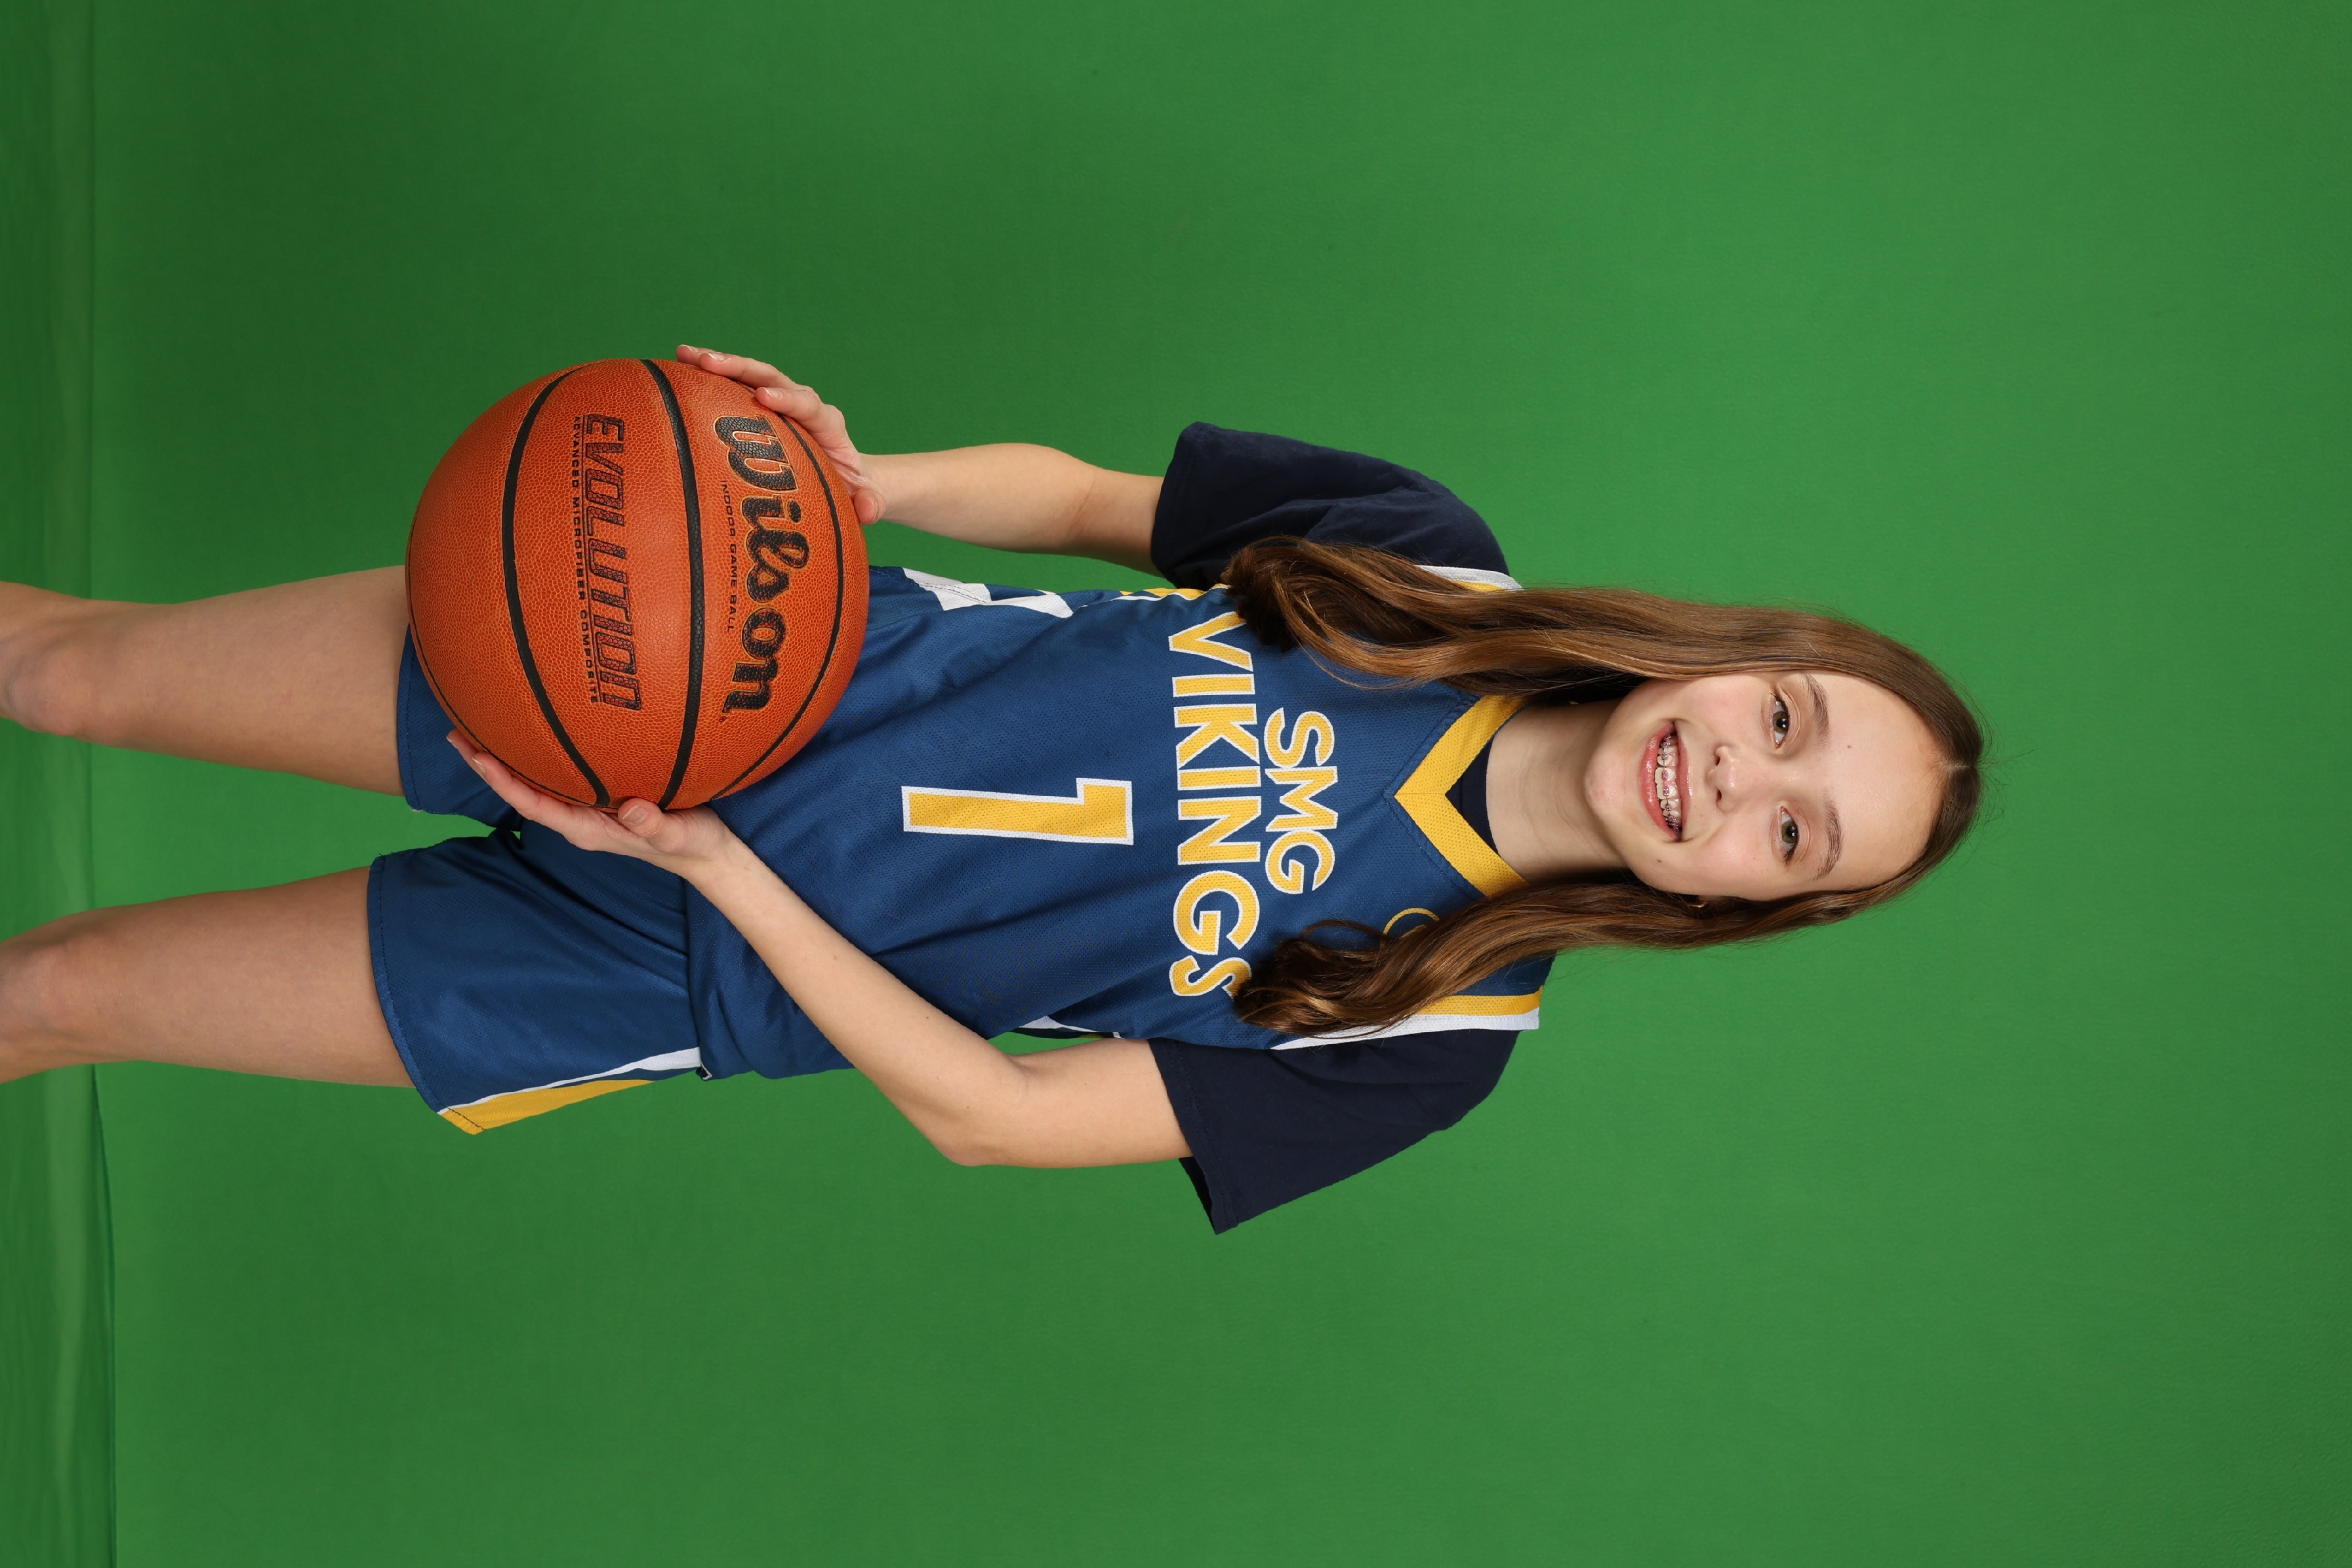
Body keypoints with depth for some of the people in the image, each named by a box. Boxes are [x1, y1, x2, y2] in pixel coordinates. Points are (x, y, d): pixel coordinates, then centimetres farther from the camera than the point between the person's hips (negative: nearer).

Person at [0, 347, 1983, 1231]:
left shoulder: (1437, 1025, -14)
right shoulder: (1430, 561, -7)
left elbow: (985, 1113, -16)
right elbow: (1083, 496, 6)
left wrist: (707, 854, -23)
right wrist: (845, 475, -15)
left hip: (700, 968, -2)